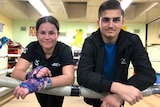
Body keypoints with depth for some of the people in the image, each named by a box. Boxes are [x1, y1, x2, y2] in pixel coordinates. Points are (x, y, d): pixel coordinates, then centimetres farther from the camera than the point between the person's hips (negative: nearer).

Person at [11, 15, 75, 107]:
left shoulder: (65, 50, -30)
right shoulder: (32, 47, -22)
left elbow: (69, 78, -45)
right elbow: (15, 73, -31)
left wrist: (39, 83, -59)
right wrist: (32, 75, -53)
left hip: (57, 88, -2)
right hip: (39, 89, 3)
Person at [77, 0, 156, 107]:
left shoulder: (132, 41, -18)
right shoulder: (90, 42, -21)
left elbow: (148, 74, -24)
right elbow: (83, 75, -33)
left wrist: (120, 94, -40)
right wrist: (117, 88, -48)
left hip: (118, 97, 1)